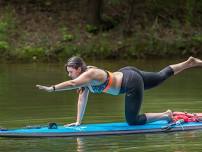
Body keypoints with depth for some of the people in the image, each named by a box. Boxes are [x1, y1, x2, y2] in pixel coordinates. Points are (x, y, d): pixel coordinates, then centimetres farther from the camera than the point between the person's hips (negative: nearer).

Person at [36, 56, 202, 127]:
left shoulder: (90, 75, -27)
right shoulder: (84, 76, -1)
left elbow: (72, 84, -45)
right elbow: (82, 99, 1)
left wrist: (51, 88, -51)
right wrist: (78, 122, -3)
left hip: (132, 83, -9)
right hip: (126, 73, 9)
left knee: (132, 120, -8)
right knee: (161, 76, 27)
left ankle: (166, 115, 1)